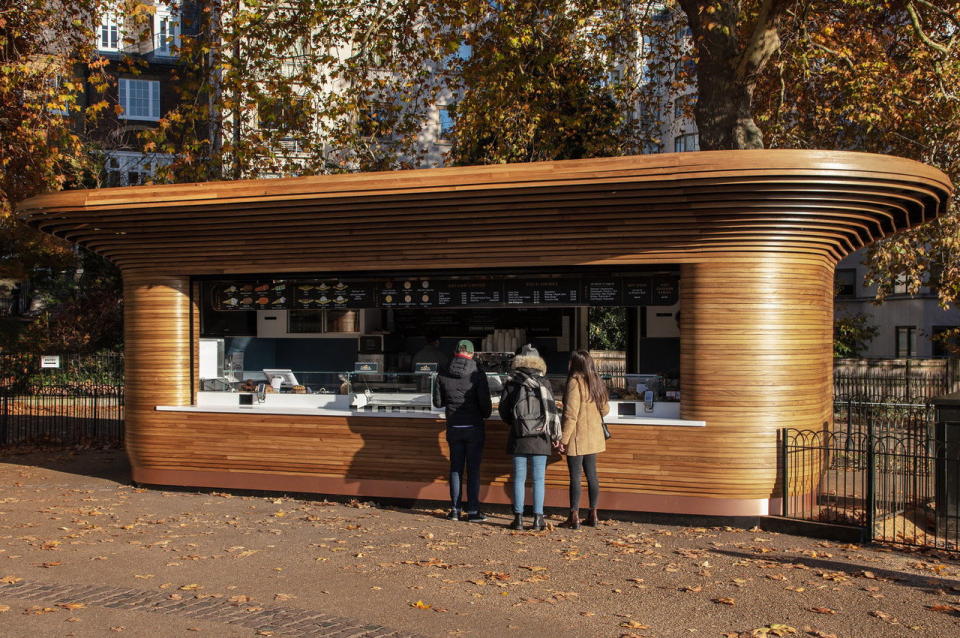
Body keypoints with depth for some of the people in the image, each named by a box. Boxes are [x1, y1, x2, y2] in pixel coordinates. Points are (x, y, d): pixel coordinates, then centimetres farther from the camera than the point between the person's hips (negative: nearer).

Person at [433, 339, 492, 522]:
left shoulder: (443, 374, 0)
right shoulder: (477, 374, -11)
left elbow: (438, 401, 5)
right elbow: (485, 402, -13)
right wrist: (486, 413, 8)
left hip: (453, 428, 3)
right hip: (474, 427, -3)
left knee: (455, 468, 11)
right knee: (473, 469, 3)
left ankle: (455, 510, 12)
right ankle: (473, 511, 4)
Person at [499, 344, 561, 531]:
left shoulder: (511, 383, 1)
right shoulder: (543, 384, -2)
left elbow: (503, 408, 6)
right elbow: (552, 410, -2)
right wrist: (556, 435, 8)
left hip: (518, 437, 1)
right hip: (539, 437, -1)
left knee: (519, 478, 6)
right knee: (538, 479, 4)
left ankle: (518, 518, 7)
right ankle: (538, 519, 5)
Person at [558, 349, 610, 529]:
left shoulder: (575, 382, -15)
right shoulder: (596, 382, 7)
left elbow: (571, 414, -18)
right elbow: (605, 409, 16)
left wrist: (564, 438, -14)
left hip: (577, 437, -7)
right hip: (594, 436, 7)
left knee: (575, 476, -1)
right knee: (592, 475, 12)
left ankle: (574, 517, 2)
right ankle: (593, 515, 17)